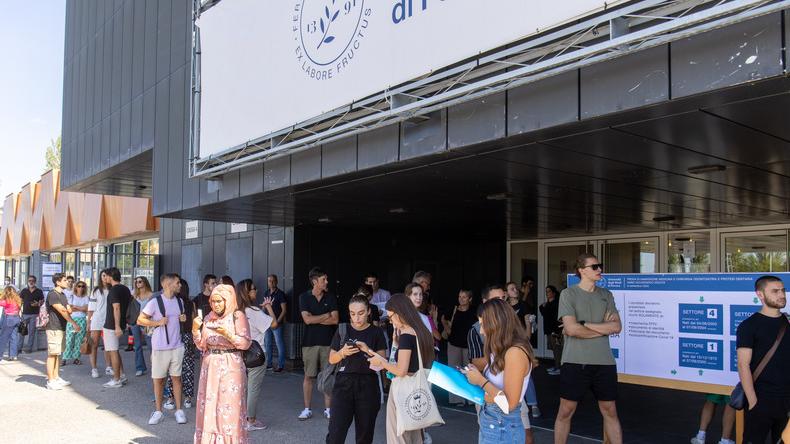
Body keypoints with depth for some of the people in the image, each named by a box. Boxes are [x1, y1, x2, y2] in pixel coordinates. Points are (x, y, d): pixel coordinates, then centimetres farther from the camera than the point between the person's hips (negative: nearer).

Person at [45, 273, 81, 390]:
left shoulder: (63, 295, 17)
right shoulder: (52, 295, -12)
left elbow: (69, 310, 14)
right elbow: (62, 311, -17)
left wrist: (66, 310, -10)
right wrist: (74, 323, -17)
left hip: (62, 328, 9)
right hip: (54, 328, -9)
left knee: (58, 353, 12)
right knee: (52, 354, -7)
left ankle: (56, 377, 19)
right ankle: (50, 381, -4)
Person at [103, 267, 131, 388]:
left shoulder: (114, 290, -16)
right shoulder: (126, 289, 10)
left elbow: (116, 308, -23)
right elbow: (129, 306, 16)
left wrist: (117, 326, -25)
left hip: (112, 325, -9)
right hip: (120, 324, 9)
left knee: (113, 351, -2)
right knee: (114, 350, 19)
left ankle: (116, 380, 3)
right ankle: (121, 375, 20)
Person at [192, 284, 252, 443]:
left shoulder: (238, 316, -5)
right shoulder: (208, 318, 11)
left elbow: (245, 343, -9)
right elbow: (202, 346, 11)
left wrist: (227, 334, -20)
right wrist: (195, 329, -4)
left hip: (230, 367, -5)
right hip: (210, 366, 5)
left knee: (229, 409, -3)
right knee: (208, 408, 7)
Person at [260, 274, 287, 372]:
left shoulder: (280, 294, -6)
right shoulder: (266, 293, 11)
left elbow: (284, 310, -8)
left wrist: (277, 321, -14)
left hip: (277, 323, -6)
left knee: (279, 344, -4)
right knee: (267, 343, 10)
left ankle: (280, 365, 1)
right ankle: (268, 363, 20)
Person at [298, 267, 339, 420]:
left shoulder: (331, 297, 4)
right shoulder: (304, 297, 0)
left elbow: (335, 320, -5)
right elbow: (307, 319, -11)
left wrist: (315, 319, -9)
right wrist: (326, 315, -5)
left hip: (328, 342, 1)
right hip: (310, 342, -1)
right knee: (309, 376, 3)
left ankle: (328, 409, 13)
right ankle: (307, 409, 13)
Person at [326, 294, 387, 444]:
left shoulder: (376, 333, 1)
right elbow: (332, 360, 7)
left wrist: (368, 350, -17)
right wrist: (343, 352, -13)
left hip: (368, 385, 0)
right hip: (344, 383, 0)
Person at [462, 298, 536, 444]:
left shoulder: (515, 352, -19)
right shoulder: (502, 351, 9)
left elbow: (510, 403, -21)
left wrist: (481, 380, -14)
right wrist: (475, 375, -1)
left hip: (502, 428, -8)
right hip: (489, 423, 8)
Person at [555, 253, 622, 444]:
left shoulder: (606, 295, 9)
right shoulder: (568, 294, -4)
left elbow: (617, 327, -3)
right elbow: (571, 329, -15)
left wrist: (584, 324, -11)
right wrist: (603, 328, -5)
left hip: (604, 362, 4)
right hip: (575, 362, -4)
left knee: (610, 411, 12)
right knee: (566, 411, 5)